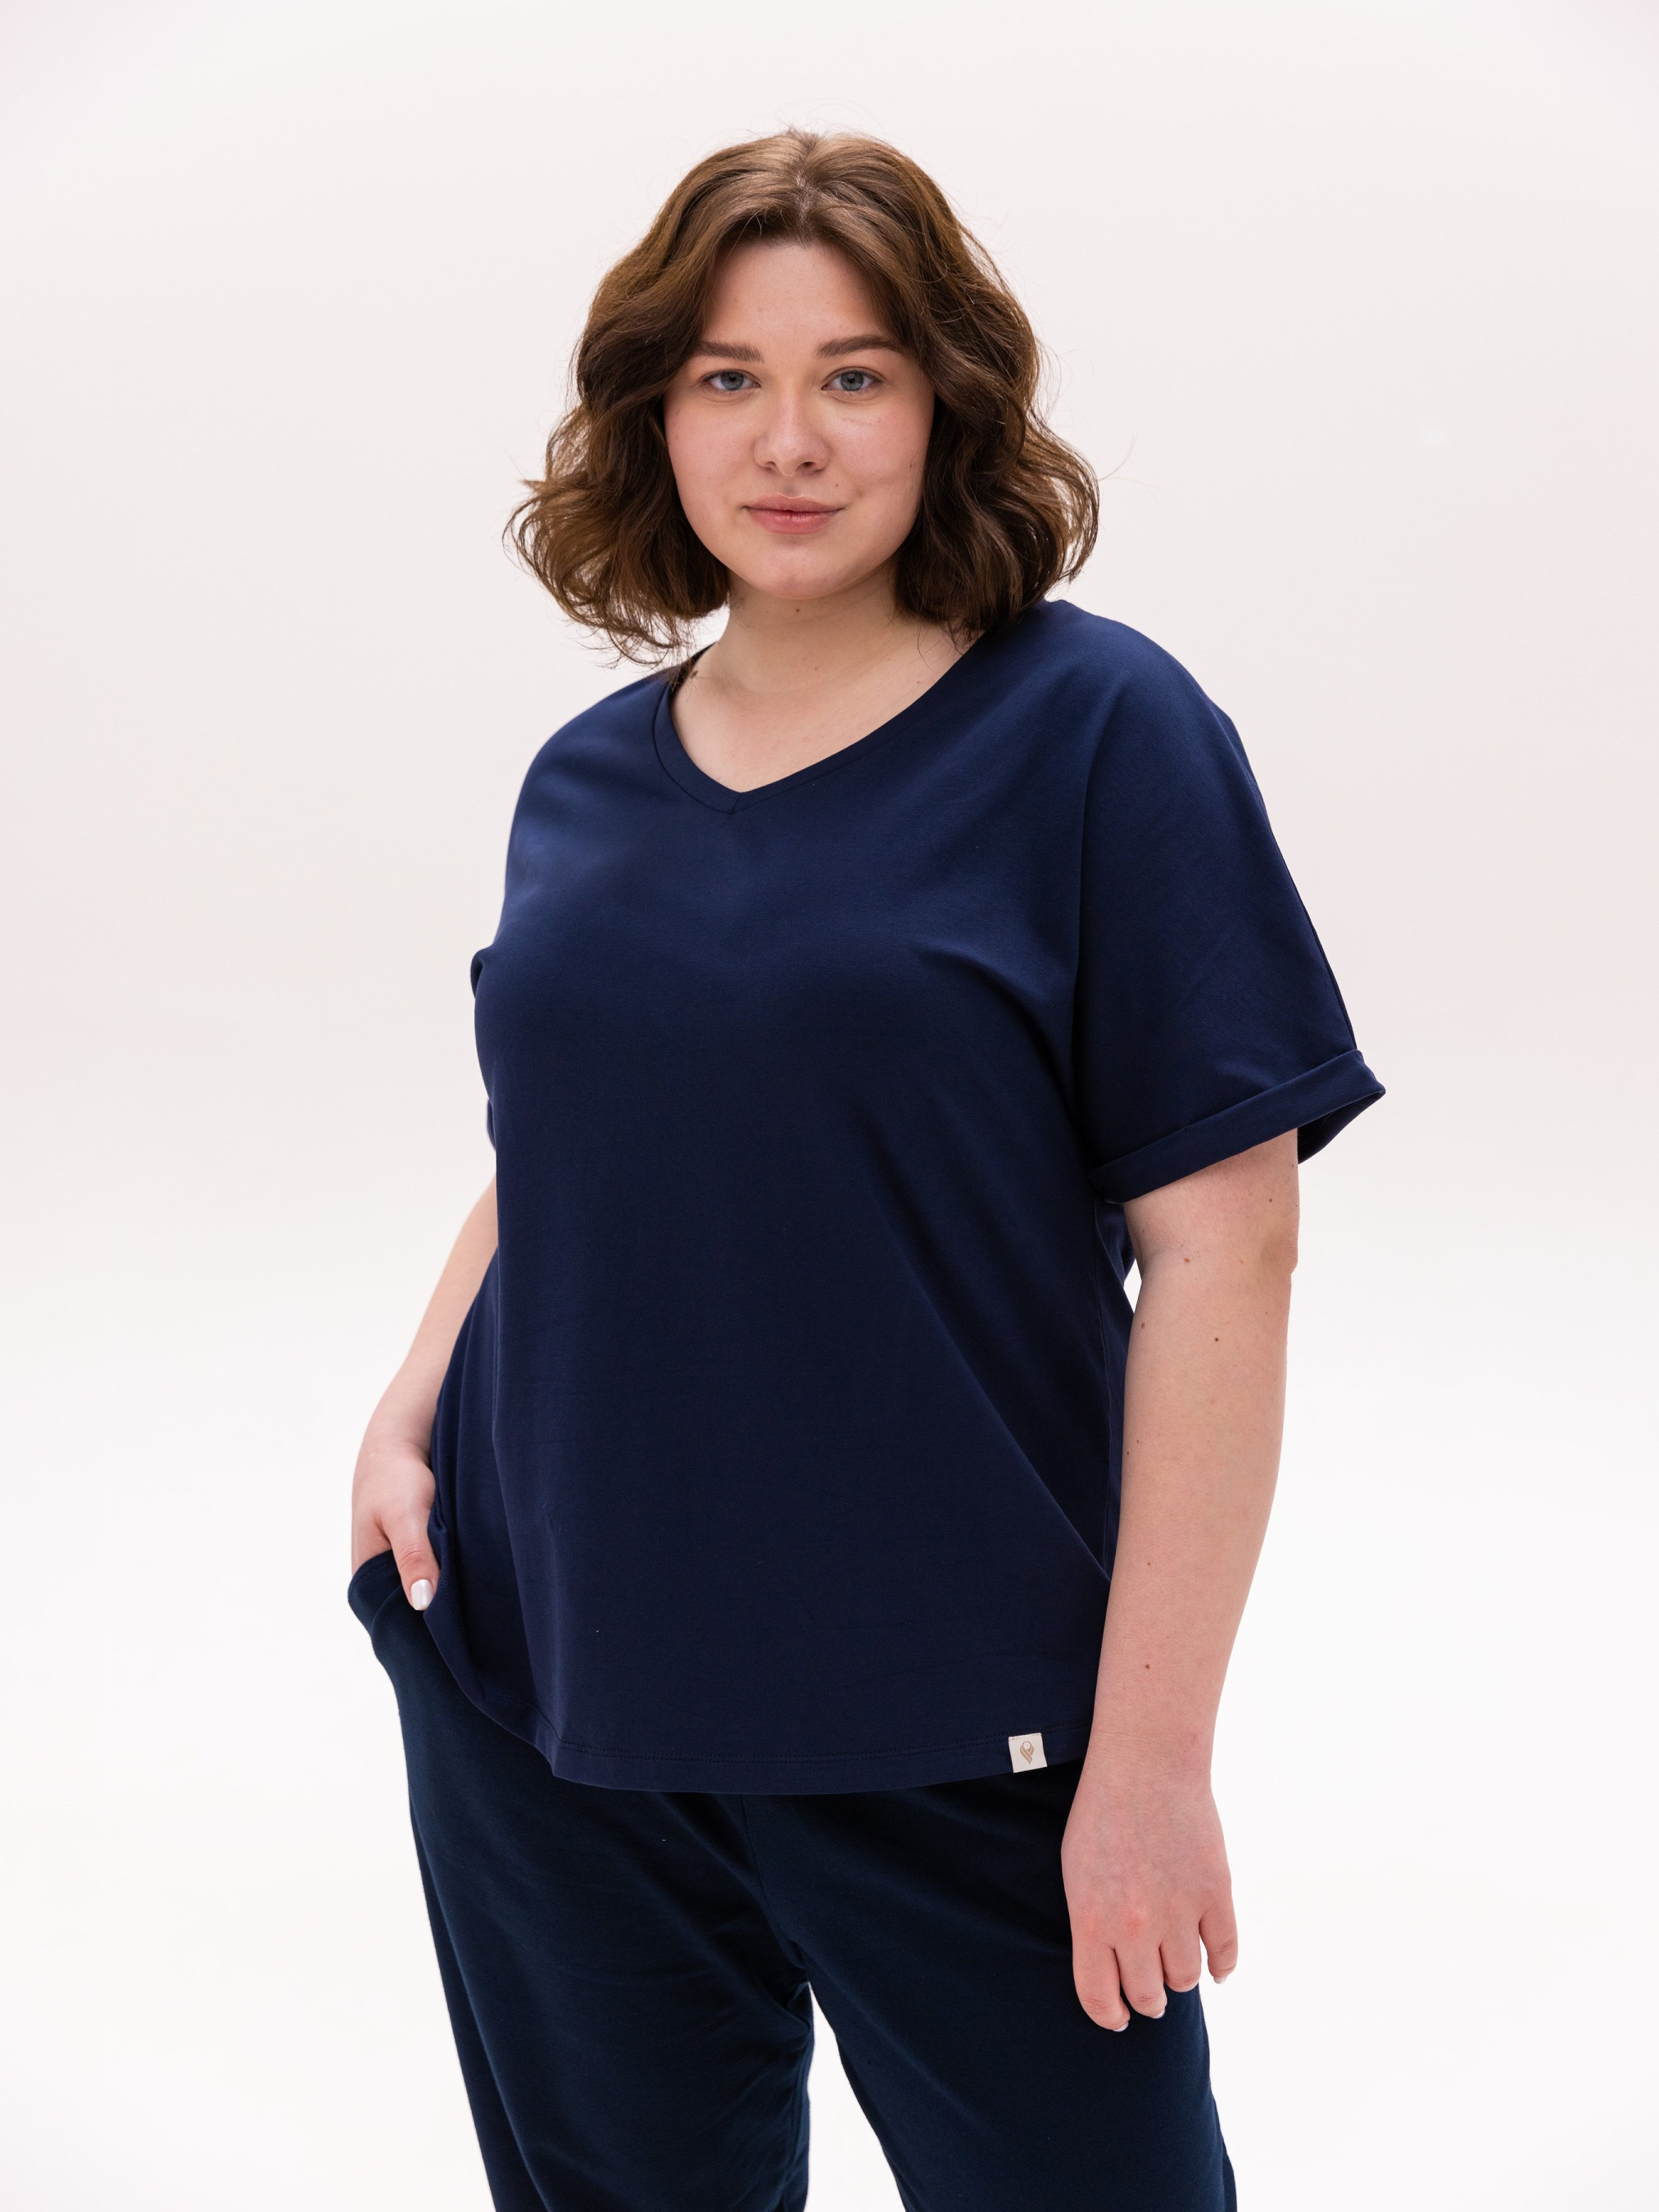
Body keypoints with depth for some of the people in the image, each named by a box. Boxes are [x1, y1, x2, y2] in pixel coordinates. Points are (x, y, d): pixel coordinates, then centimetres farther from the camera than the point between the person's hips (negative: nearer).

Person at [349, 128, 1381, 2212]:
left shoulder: (1093, 731, -9)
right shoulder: (587, 781, 6)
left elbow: (1219, 1249, -12)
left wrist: (1151, 1755, -15)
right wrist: (410, 1410, -1)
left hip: (943, 1729, -4)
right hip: (541, 1690, 5)